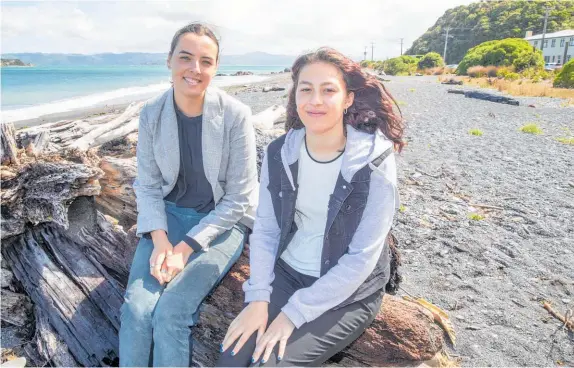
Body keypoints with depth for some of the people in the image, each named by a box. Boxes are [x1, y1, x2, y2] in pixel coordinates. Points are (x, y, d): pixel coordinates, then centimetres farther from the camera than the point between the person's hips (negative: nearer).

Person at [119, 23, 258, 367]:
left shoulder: (236, 115, -15)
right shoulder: (151, 114, -4)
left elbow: (240, 198, -12)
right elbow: (147, 184, 2)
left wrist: (186, 247, -17)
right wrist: (159, 240, -14)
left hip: (221, 222, -3)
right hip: (169, 216, 3)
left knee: (171, 310, -19)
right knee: (136, 308, -17)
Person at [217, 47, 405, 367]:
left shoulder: (375, 162, -17)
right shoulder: (279, 153, -5)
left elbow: (362, 259, -18)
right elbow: (265, 231, 0)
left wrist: (295, 312, -17)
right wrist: (258, 297, -12)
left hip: (348, 294, -3)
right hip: (286, 274, 4)